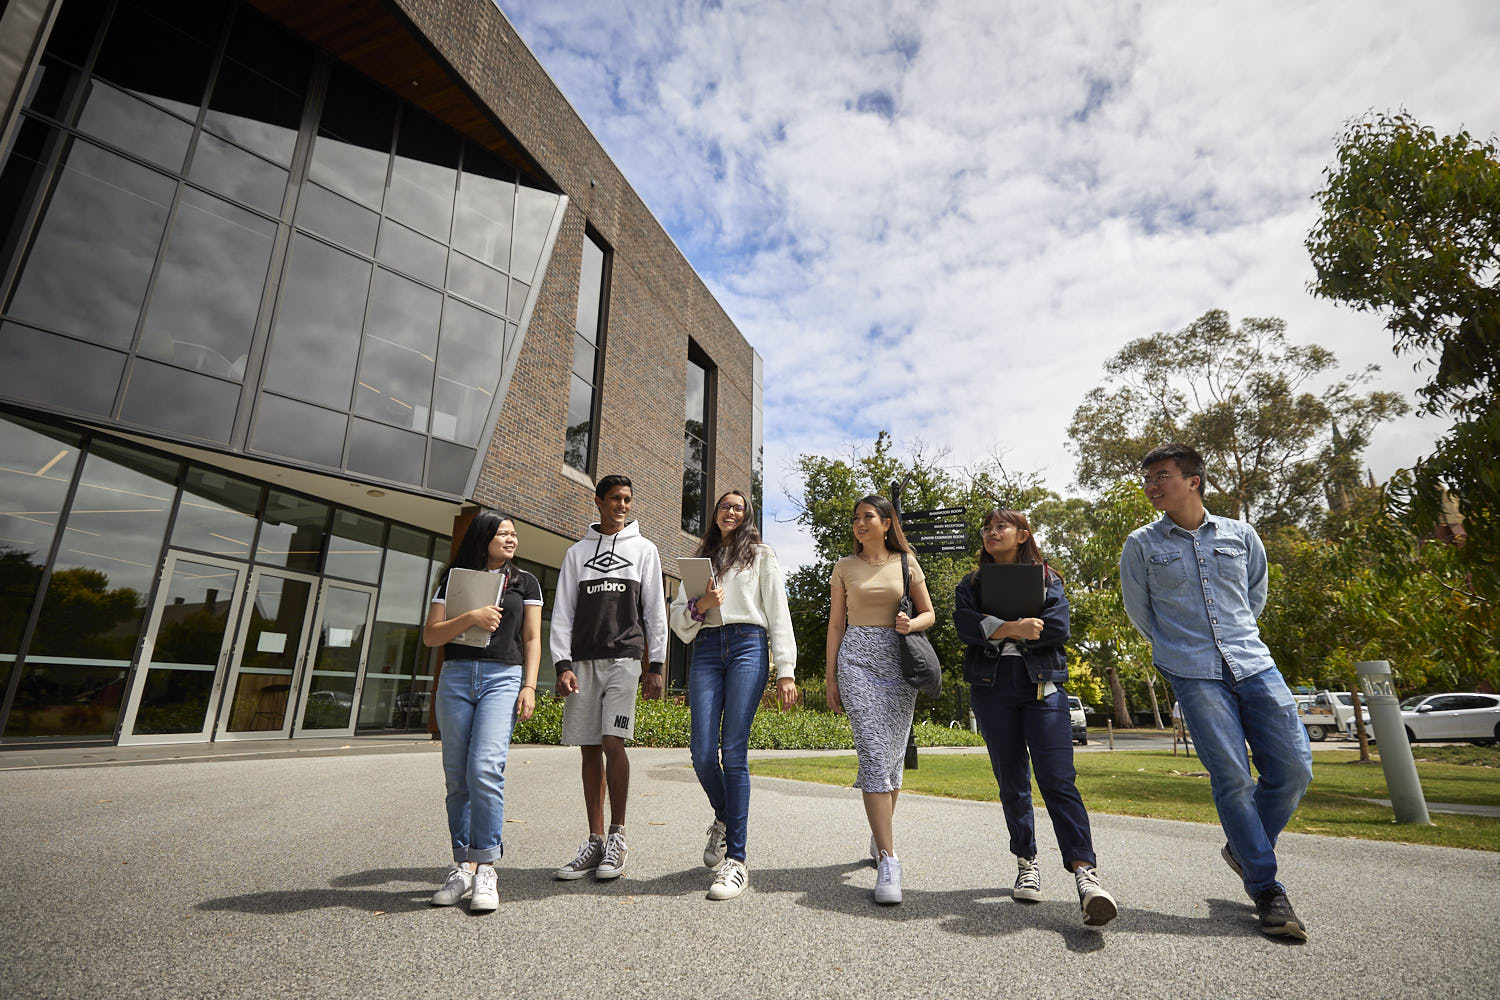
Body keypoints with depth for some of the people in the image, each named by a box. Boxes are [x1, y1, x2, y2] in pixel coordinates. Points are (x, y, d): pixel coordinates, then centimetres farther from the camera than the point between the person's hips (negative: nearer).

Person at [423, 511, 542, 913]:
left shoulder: (525, 582, 12)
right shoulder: (454, 579, 12)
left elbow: (532, 639, 9)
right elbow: (430, 635, 6)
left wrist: (529, 686, -2)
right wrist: (471, 617, -10)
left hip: (503, 678, -2)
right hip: (456, 679, 2)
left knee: (485, 770, -16)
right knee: (457, 778, 3)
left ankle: (484, 868, -6)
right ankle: (463, 865, 14)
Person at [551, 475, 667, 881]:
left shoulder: (644, 550, 11)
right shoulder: (577, 553, 15)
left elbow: (655, 611, 8)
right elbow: (562, 612, 10)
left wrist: (656, 666, 1)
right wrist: (563, 664, -2)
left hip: (624, 658, -2)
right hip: (584, 661, 2)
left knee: (612, 743, -13)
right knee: (590, 750, 4)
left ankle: (617, 836, 2)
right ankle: (595, 841, 13)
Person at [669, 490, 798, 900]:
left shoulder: (762, 555, 15)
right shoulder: (699, 559, 23)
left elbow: (778, 613, 7)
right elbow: (677, 615, 18)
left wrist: (785, 671, -2)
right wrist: (700, 605, -6)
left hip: (748, 646, -3)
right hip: (706, 649, 3)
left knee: (734, 751, -10)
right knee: (703, 752, -5)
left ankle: (736, 860, -3)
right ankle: (724, 819, 25)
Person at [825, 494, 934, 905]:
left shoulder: (907, 563, 8)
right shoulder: (845, 567, 8)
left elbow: (929, 613, 13)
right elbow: (836, 623, 8)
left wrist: (911, 624, -10)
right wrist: (830, 676, 3)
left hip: (898, 659, 2)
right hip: (857, 658, -1)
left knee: (893, 752, 6)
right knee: (873, 752, -13)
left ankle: (879, 833, 30)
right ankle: (888, 860, -12)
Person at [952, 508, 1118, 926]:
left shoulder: (1047, 578, 9)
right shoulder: (971, 585, 12)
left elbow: (1057, 627, -8)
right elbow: (966, 626, -7)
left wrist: (995, 631, -8)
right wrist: (1014, 629, -17)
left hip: (1042, 685, -1)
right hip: (991, 688, 2)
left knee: (1057, 779, -13)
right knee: (1011, 782, 8)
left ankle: (1084, 870, -13)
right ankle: (1027, 863, 20)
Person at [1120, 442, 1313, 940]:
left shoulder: (1241, 535, 9)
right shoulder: (1141, 545, 1)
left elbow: (1257, 593, 24)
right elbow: (1138, 610, 11)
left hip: (1254, 664, 3)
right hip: (1194, 675, -3)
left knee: (1294, 769, 0)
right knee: (1232, 777, -7)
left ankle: (1244, 849, 25)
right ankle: (1266, 890, 8)